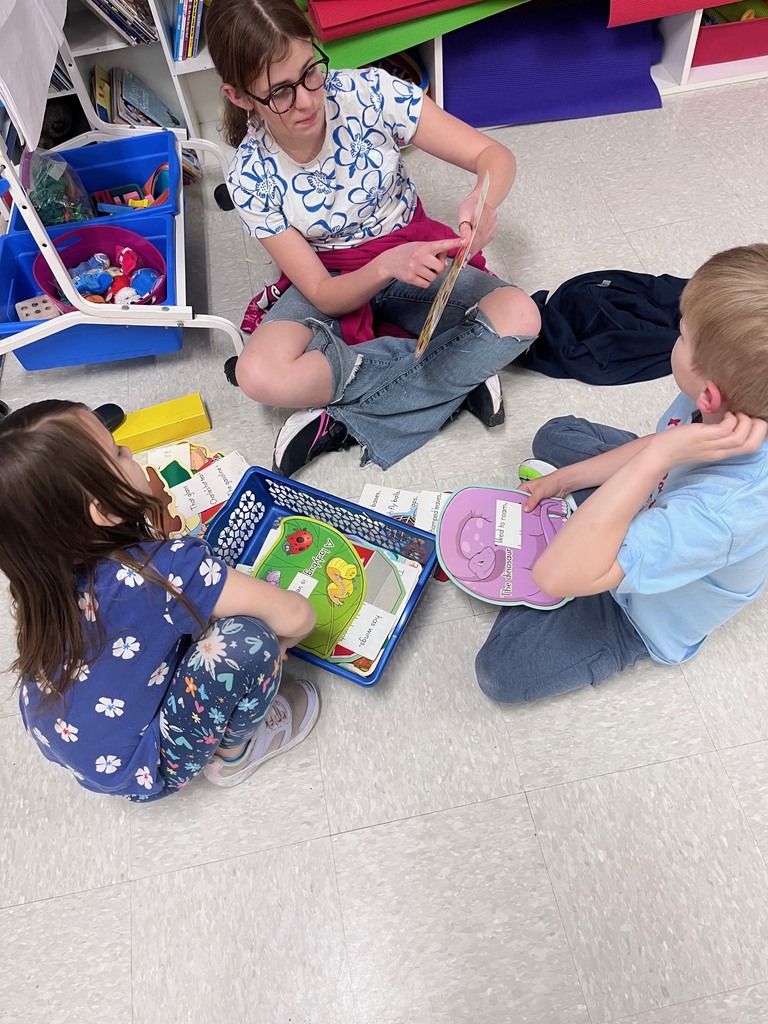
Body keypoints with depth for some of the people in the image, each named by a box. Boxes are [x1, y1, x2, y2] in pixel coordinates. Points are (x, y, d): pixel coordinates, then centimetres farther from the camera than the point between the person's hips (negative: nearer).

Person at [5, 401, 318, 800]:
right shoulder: (166, 570, -34)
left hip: (62, 740, 7)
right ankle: (234, 752, 7)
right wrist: (274, 644, -4)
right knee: (246, 639, -22)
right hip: (139, 773, -7)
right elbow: (295, 616, -23)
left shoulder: (48, 569, -14)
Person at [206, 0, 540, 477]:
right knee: (261, 374, -33)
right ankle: (457, 373, -18)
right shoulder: (250, 178, -16)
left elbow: (494, 155, -15)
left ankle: (341, 419, -23)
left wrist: (483, 199, -40)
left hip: (414, 256, 1)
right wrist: (387, 266, -37)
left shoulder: (368, 92, -18)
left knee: (520, 317, -28)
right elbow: (323, 295, -17)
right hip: (331, 285, 0)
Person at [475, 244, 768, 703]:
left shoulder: (721, 511, -50)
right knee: (556, 435, 21)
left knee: (501, 670, -15)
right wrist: (568, 478, -2)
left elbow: (559, 575, -52)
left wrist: (658, 457, -54)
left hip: (652, 612, -7)